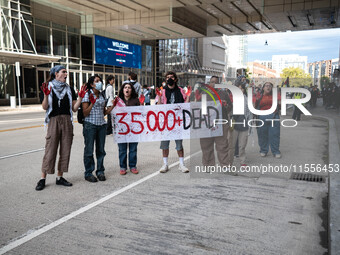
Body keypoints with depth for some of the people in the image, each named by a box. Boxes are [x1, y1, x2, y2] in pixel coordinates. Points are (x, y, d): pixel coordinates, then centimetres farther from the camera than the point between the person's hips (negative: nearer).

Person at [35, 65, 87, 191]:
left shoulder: (69, 89, 12)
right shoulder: (49, 87, 4)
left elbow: (74, 108, 8)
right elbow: (44, 107, -3)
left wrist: (80, 97, -4)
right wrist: (46, 95, -18)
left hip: (67, 121, 4)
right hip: (54, 120, -3)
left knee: (65, 150, 4)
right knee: (50, 150, -6)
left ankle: (60, 177, 14)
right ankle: (43, 178, 3)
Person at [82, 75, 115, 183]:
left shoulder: (102, 96, 13)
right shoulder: (87, 95, -5)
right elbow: (85, 113, -9)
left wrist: (112, 106, 5)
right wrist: (92, 103, -21)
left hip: (101, 125, 6)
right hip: (90, 125, -5)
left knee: (101, 149, 8)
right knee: (89, 150, 0)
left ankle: (100, 171, 19)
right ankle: (88, 173, 9)